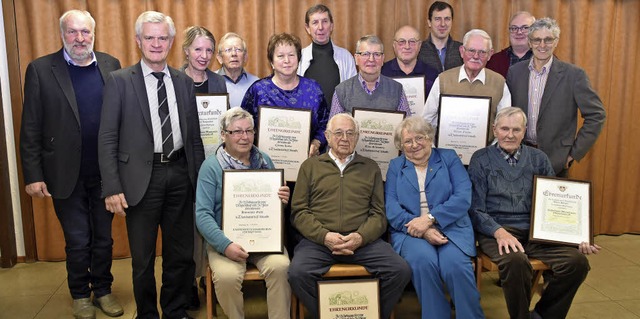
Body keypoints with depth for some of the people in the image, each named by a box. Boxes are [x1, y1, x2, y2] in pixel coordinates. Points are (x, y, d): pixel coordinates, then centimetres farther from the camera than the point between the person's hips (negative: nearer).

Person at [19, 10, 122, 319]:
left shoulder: (110, 65, 2)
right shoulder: (40, 69, -5)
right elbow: (30, 129, -5)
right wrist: (33, 175, -8)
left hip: (106, 173, 2)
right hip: (66, 175, -2)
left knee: (104, 237, 15)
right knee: (77, 241, 12)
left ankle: (103, 289, 33)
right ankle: (80, 294, 32)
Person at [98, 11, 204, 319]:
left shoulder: (184, 82, 9)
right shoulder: (119, 81, -2)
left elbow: (194, 135, 11)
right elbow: (107, 139, -5)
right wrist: (112, 187, -12)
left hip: (180, 175, 3)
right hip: (141, 177, -3)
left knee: (181, 253, 13)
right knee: (142, 257, 10)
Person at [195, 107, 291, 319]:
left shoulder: (264, 160, 11)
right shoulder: (211, 166, 0)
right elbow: (203, 214, -7)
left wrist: (283, 200, -5)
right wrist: (225, 245, -21)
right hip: (225, 240, -2)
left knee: (280, 267, -27)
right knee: (227, 276, -30)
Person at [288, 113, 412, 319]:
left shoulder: (371, 168, 18)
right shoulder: (310, 166, 15)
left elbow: (378, 214, 11)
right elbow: (299, 211, 7)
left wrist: (361, 237, -9)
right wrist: (324, 236, -10)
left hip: (363, 241, 1)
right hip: (318, 240, -1)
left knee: (401, 270, -22)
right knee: (297, 273, -30)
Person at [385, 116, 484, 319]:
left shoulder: (449, 158, 12)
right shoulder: (395, 166, 15)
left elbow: (463, 197, -3)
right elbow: (391, 207, 0)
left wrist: (430, 218, -15)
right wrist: (422, 231, -15)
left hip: (450, 228, 0)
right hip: (410, 232, 1)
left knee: (455, 264, -30)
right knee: (423, 260, -32)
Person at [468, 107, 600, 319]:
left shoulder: (538, 159, 16)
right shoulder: (481, 159, 6)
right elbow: (476, 209, -1)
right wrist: (499, 231, -19)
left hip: (535, 230, 4)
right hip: (497, 230, -4)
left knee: (577, 260, -22)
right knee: (515, 260, -36)